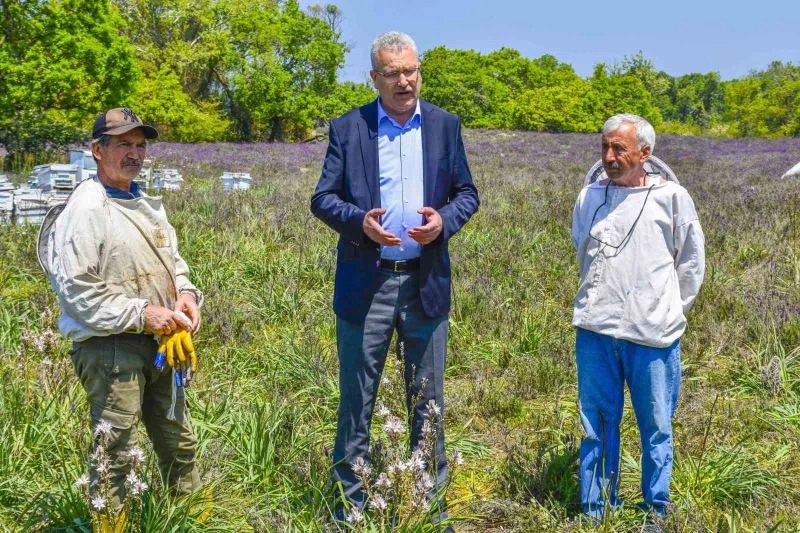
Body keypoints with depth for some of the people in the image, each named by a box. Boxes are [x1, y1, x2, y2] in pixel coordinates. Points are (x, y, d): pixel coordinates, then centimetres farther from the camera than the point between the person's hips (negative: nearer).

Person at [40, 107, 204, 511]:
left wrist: (186, 292, 1)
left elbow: (173, 259, 22)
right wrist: (141, 314, -20)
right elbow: (77, 292, -18)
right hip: (109, 347, -8)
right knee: (115, 453, -4)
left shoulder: (147, 204, 13)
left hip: (158, 343, 9)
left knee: (179, 443, 18)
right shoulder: (86, 209, -13)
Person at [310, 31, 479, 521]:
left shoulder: (445, 125, 6)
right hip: (365, 282, -1)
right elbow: (323, 198, 1)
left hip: (427, 281, 2)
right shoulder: (348, 128, 0)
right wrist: (359, 220, -19)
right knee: (356, 399, 6)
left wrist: (444, 221, -12)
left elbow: (467, 193, 9)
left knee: (427, 399, 11)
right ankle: (350, 502, 18)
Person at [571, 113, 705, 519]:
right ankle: (595, 514, 18)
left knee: (656, 428, 5)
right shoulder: (590, 197, 7)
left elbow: (691, 263, 8)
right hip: (596, 332, 3)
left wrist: (668, 313, 10)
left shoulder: (671, 198, -1)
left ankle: (656, 513, 18)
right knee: (598, 427, 8)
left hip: (653, 335, -2)